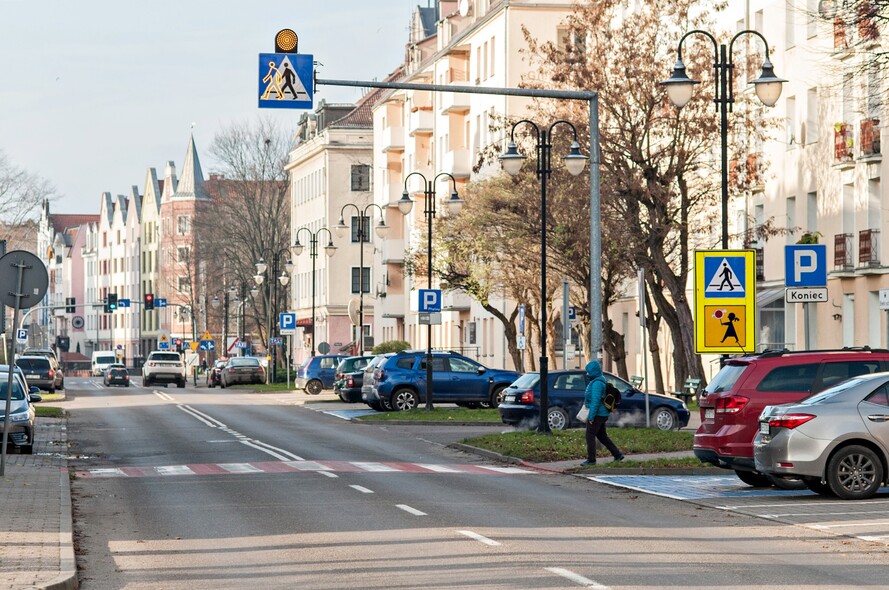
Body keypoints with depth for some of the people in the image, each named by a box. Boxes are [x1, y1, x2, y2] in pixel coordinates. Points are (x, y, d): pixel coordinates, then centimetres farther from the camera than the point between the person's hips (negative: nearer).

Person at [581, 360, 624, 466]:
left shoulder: (597, 383, -19)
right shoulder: (597, 381, 14)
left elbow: (595, 401, -23)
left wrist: (591, 416, -22)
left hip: (597, 415, -10)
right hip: (602, 414, 10)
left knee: (590, 436, -6)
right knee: (602, 436, 17)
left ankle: (591, 460, -4)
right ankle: (617, 454, 21)